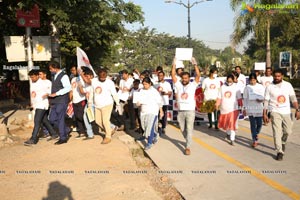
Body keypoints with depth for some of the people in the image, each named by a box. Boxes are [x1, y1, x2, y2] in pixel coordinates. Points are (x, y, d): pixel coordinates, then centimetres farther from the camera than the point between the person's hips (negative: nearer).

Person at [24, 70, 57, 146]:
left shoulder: (42, 83, -10)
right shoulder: (32, 84, 15)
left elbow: (50, 90, -12)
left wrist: (46, 94, -27)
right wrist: (32, 103, 18)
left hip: (42, 105, -8)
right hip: (36, 105, 9)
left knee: (37, 121, -12)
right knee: (44, 121, 13)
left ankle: (33, 139, -10)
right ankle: (54, 134, 25)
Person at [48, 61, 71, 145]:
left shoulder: (63, 76, -12)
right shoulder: (54, 76, 16)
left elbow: (68, 88, -23)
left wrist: (56, 93, -23)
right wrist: (51, 95, 14)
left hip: (62, 101, -9)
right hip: (55, 102, 9)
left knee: (60, 119, -4)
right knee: (52, 119, 9)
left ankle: (63, 138, 8)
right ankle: (66, 130, 24)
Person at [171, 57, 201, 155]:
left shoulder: (192, 85, 0)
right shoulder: (178, 85, 5)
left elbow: (198, 75, -11)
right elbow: (173, 76, -4)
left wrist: (195, 64, -19)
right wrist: (174, 64, -12)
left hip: (190, 111, -3)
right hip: (180, 111, 3)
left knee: (189, 130, -6)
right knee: (183, 130, 15)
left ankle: (188, 147, -3)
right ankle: (188, 141, 38)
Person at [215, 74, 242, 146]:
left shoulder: (236, 87, -3)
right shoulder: (222, 87, 5)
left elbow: (239, 98, -1)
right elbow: (219, 97, 4)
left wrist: (241, 106, -2)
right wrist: (217, 105, -5)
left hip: (233, 109, -3)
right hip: (224, 109, 4)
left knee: (232, 124, -8)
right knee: (225, 123, 16)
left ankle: (232, 139, -5)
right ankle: (228, 133, 43)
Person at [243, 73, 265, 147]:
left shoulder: (261, 87, 4)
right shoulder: (247, 87, 3)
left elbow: (264, 97, 7)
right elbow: (245, 98, 4)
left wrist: (261, 100, -15)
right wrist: (244, 108, 1)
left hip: (259, 108, 1)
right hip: (250, 109, -1)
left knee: (259, 124, 2)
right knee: (253, 124, 0)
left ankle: (256, 134, 33)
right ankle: (255, 140, 7)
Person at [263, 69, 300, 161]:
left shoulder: (288, 85, 0)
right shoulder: (269, 87, -3)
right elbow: (266, 101, -1)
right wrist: (265, 114, -4)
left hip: (286, 112, 2)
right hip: (275, 112, -2)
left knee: (288, 131, 8)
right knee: (277, 132, -8)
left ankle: (283, 142, 40)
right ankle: (279, 152, 0)